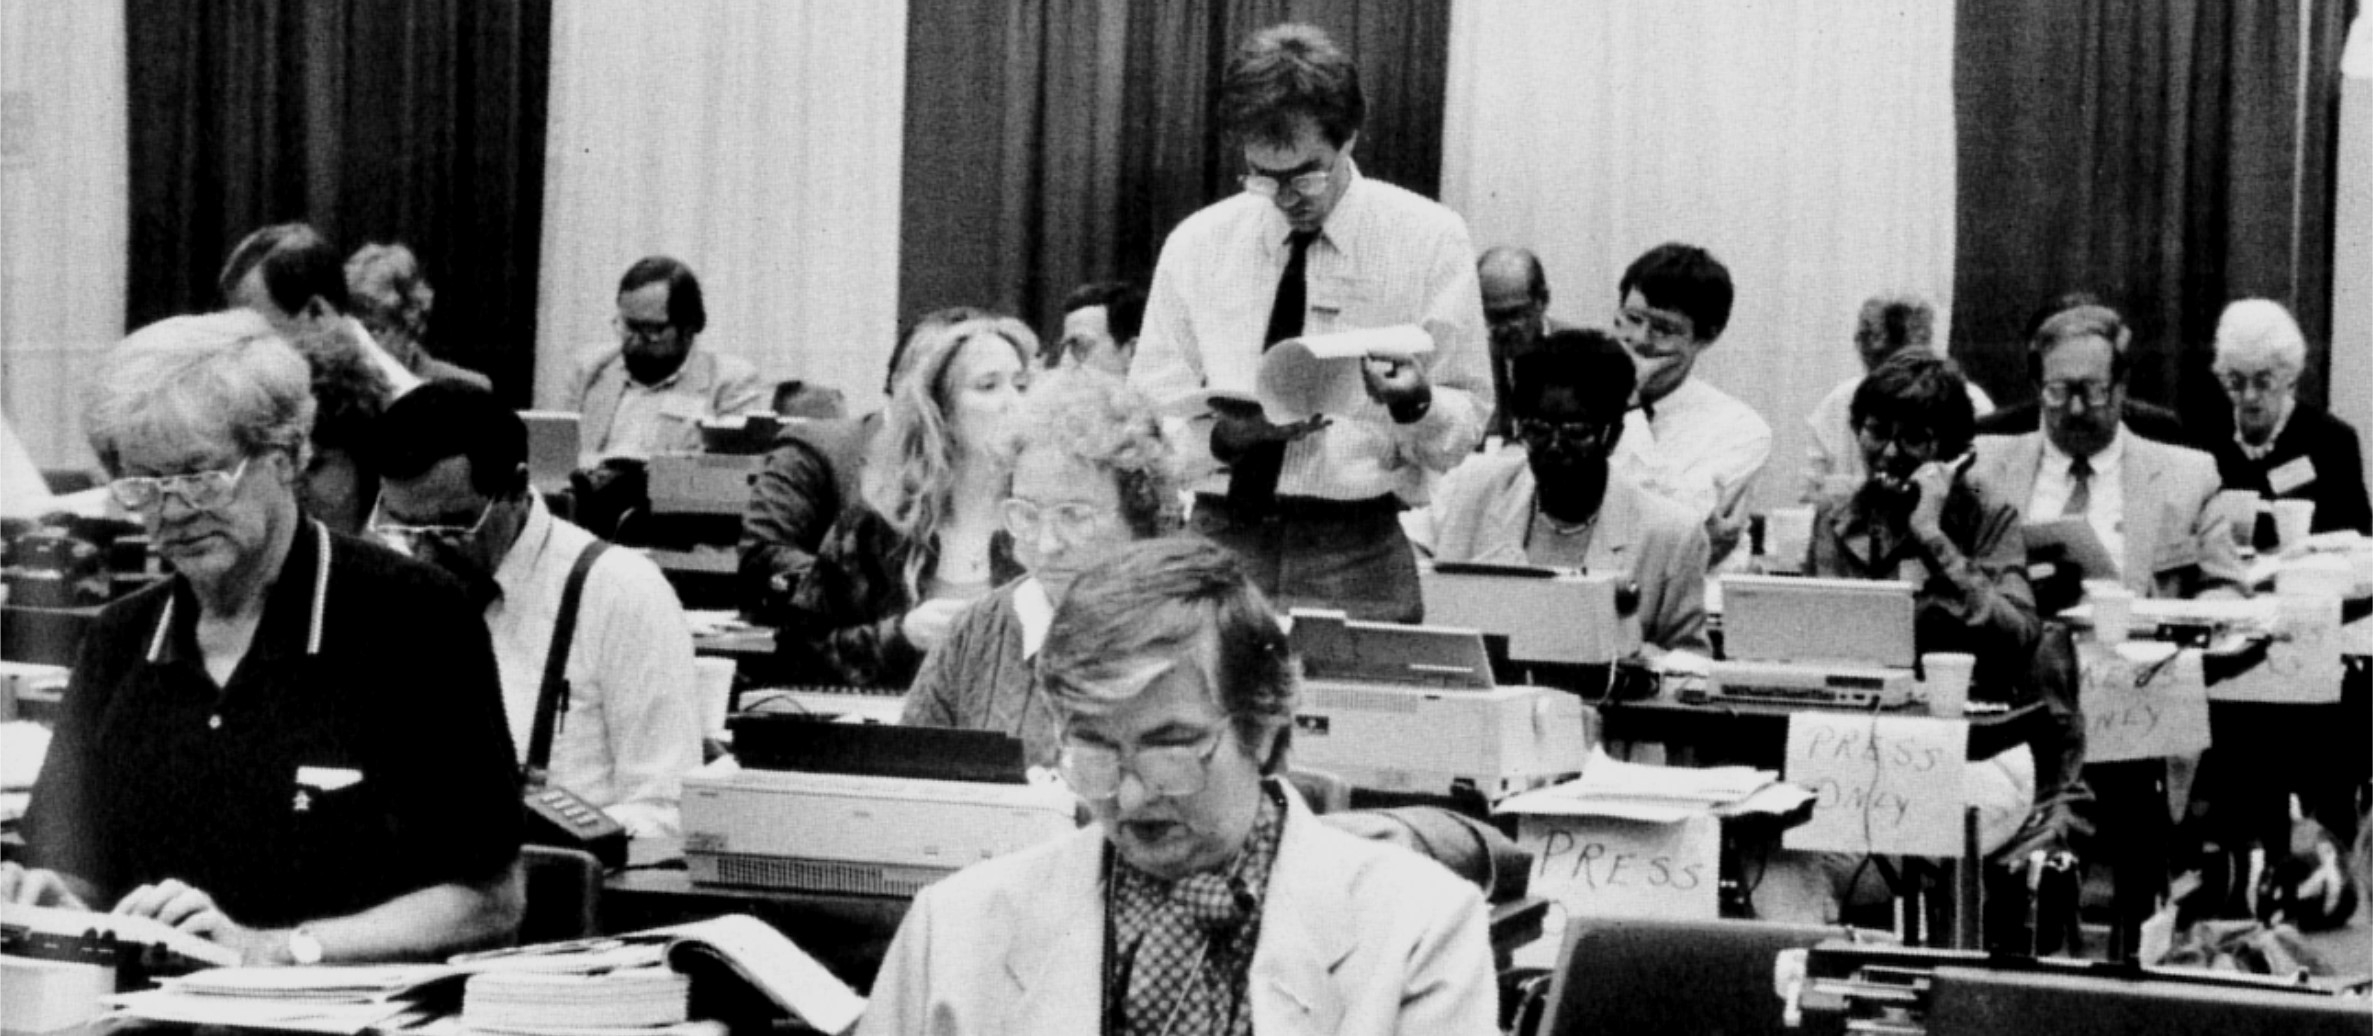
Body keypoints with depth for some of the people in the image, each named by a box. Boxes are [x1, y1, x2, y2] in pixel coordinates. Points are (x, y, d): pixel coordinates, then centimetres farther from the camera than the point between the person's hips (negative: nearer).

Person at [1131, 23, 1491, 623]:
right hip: (1221, 539, 1)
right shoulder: (1197, 244, 6)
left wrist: (1414, 403, -18)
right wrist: (1231, 432, -14)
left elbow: (1465, 428, 3)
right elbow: (1148, 414, 5)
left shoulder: (1428, 240, 2)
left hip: (1358, 554, -1)